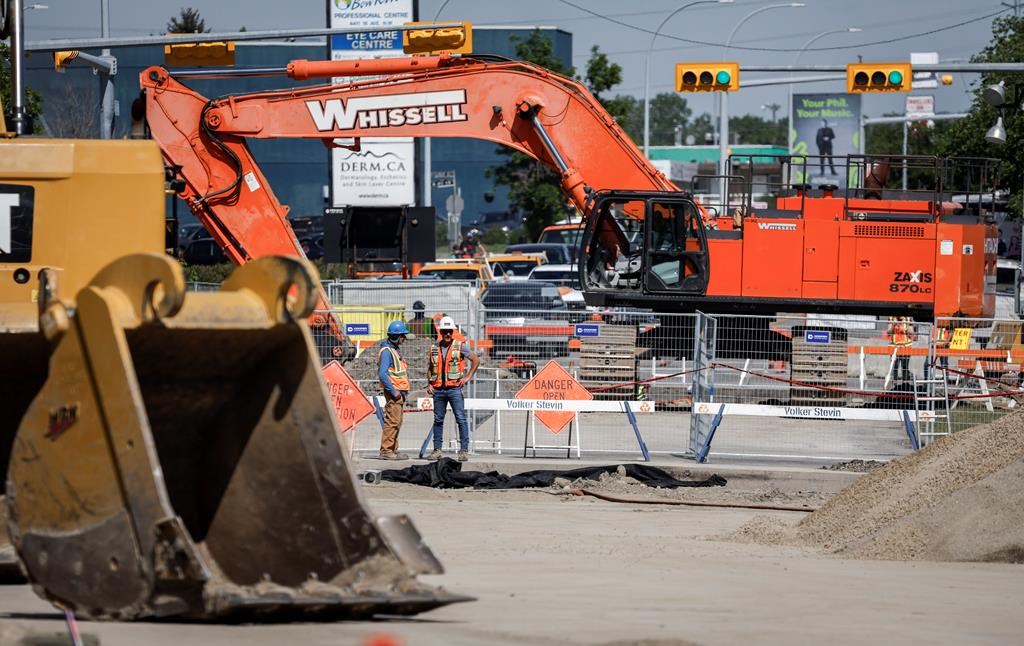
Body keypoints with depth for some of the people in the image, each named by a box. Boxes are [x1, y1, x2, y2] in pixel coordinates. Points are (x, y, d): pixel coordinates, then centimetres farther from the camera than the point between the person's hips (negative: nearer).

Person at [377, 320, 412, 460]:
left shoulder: (395, 350, 18)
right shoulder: (386, 351, -13)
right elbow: (382, 374, -21)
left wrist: (403, 391, 15)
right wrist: (393, 391, -21)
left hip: (399, 392, 10)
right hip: (393, 392, -10)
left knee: (396, 422, 12)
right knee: (392, 421, -11)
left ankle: (393, 450, 16)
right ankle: (386, 451, -11)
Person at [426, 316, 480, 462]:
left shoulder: (459, 346, 0)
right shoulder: (434, 348, 11)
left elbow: (476, 361, 4)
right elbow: (430, 368, 20)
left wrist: (467, 377, -3)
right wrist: (429, 384, 6)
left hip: (455, 388, -4)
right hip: (438, 390, 4)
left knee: (461, 419, -8)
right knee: (438, 420, 7)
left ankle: (464, 450, -8)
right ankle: (437, 450, 13)